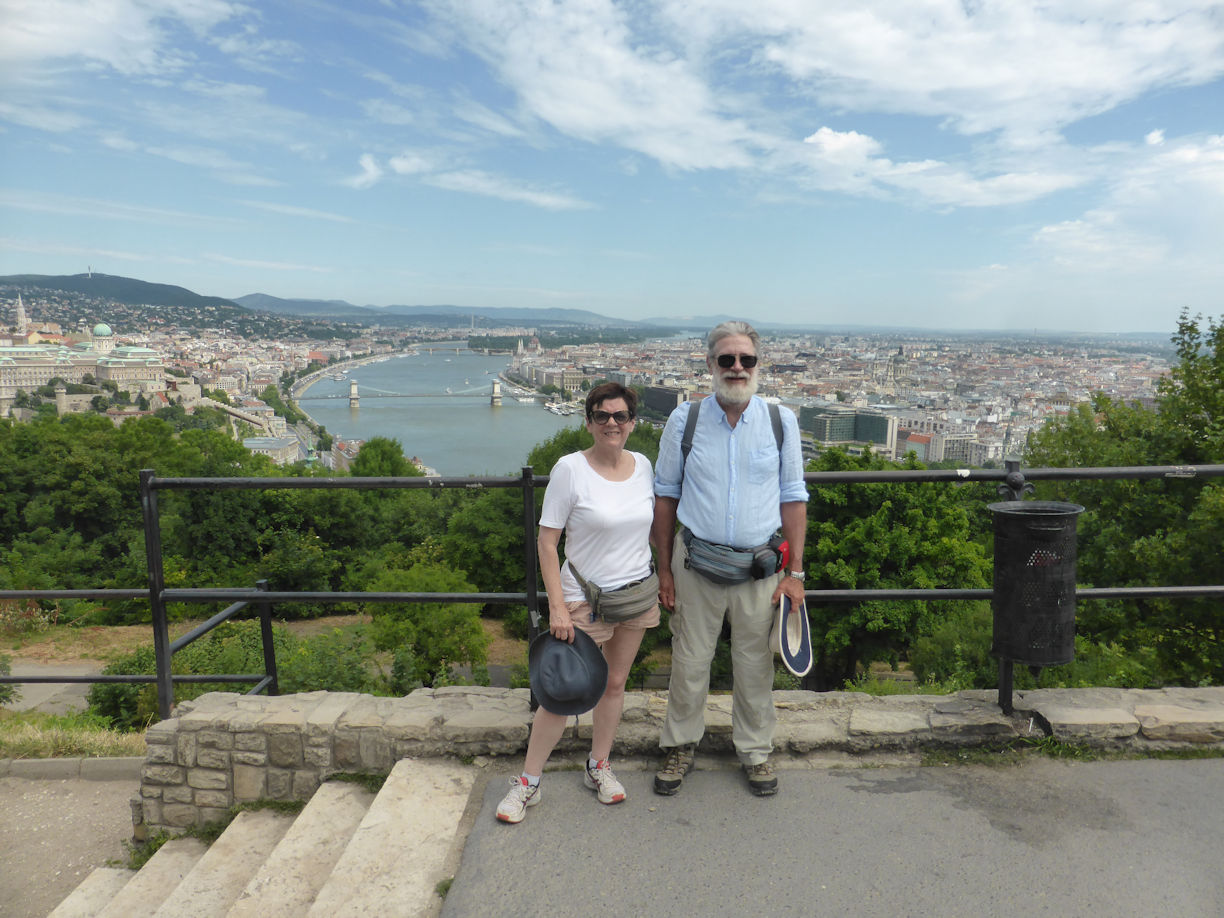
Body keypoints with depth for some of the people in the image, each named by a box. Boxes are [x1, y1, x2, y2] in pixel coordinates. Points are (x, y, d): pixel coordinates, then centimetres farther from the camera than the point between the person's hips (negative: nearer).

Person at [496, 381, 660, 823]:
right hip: (585, 599, -5)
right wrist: (558, 607, -17)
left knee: (615, 683, 15)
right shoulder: (570, 469, -14)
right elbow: (547, 542, -13)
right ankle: (528, 782, 18)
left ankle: (598, 767, 34)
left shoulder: (642, 465, 2)